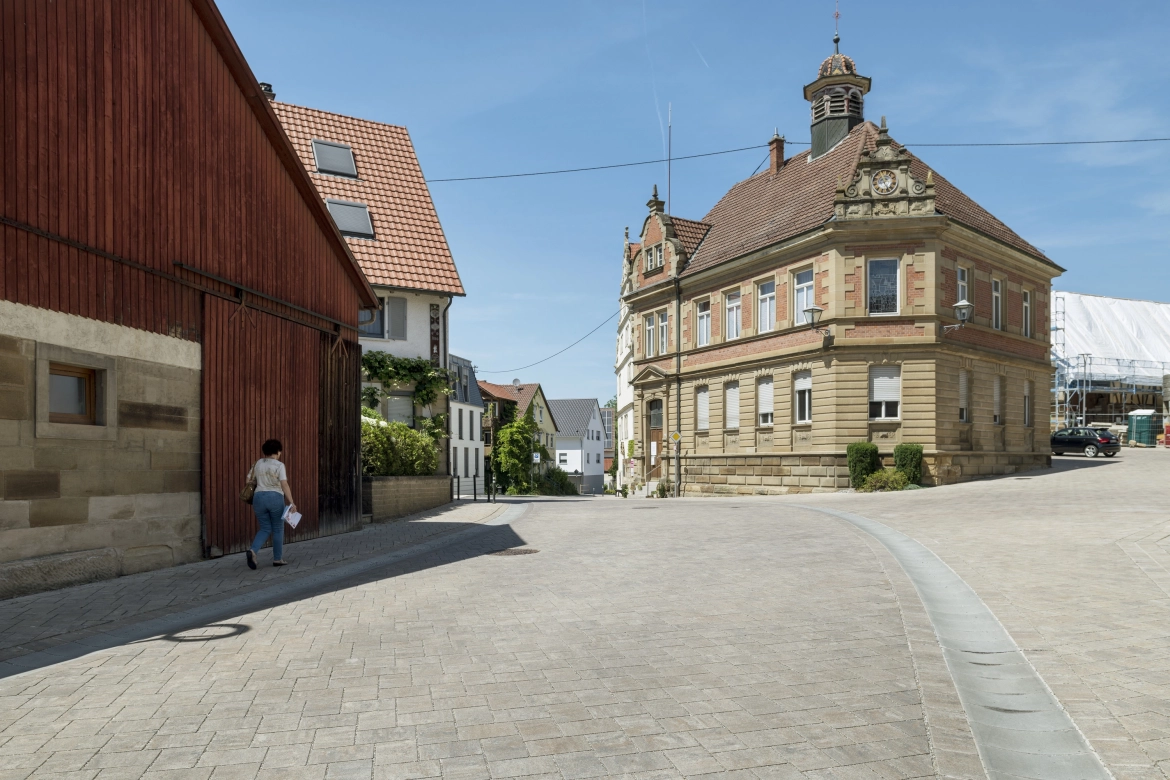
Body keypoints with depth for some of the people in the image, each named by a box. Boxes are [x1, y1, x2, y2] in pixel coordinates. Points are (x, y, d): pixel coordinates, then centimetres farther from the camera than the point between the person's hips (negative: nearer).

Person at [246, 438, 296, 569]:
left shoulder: (258, 463, 9)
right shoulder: (279, 465, -7)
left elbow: (253, 481, 17)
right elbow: (284, 485, -16)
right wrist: (291, 502, -20)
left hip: (259, 498, 4)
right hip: (275, 498, -4)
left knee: (265, 529, 11)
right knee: (278, 529, 9)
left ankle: (252, 550, -15)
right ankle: (277, 559, 13)